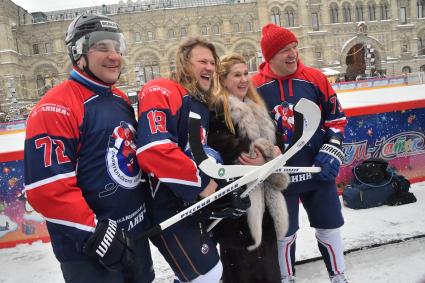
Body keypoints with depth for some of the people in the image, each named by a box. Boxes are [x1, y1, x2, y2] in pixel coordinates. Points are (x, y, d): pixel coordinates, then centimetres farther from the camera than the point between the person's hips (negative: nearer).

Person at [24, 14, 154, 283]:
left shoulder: (122, 100, 7)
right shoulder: (55, 109, -19)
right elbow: (47, 188, -23)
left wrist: (148, 196, 16)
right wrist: (95, 233, -22)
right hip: (87, 248, -8)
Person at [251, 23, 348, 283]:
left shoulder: (315, 79, -3)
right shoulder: (254, 87, -8)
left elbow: (336, 116, 6)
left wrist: (332, 149, -3)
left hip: (318, 170, 2)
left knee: (329, 228, 13)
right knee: (284, 234, 12)